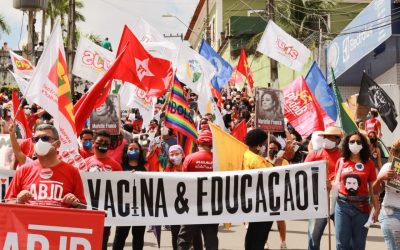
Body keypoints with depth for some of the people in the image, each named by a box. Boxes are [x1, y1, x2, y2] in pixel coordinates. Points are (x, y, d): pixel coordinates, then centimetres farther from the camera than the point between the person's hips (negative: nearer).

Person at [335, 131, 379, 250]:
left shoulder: (368, 163, 1)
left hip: (361, 206, 0)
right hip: (342, 205, 1)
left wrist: (376, 208, 1)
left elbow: (373, 188, 3)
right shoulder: (341, 162, 3)